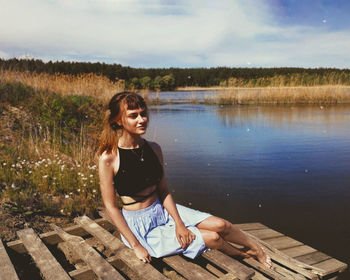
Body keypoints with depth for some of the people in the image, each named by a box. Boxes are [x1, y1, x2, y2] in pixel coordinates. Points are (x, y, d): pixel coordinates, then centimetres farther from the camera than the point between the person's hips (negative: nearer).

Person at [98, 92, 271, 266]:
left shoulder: (154, 148, -2)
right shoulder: (108, 158, -18)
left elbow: (163, 190, 2)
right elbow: (111, 206, -15)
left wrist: (178, 222, -9)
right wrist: (135, 245, -15)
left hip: (162, 210, 5)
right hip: (138, 224, -5)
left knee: (220, 225, -5)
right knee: (212, 238, -9)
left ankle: (257, 250, 25)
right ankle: (243, 255, 24)